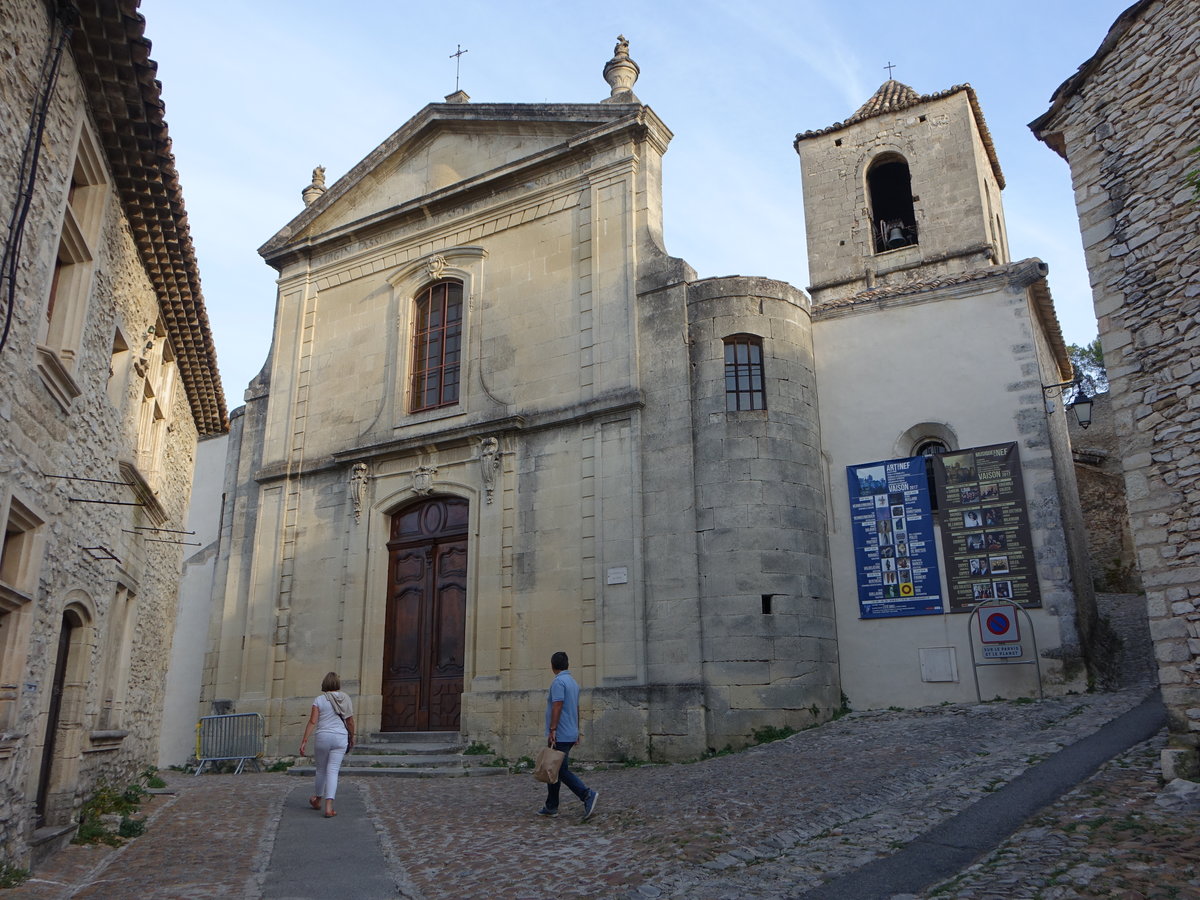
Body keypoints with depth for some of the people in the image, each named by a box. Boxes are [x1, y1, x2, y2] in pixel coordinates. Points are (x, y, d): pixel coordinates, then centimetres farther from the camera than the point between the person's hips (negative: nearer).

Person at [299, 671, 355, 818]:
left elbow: (312, 721, -8)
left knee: (321, 769, 17)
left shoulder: (319, 700, -2)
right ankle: (329, 807, -9)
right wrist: (352, 737, 20)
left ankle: (317, 800, 37)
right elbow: (350, 721, 7)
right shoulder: (345, 699, 5)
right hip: (341, 737, 1)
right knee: (333, 771, 0)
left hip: (323, 737, -1)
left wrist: (304, 741, -7)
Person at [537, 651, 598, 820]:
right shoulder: (573, 682, 15)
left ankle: (587, 795, -19)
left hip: (559, 735, -9)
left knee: (561, 770, -9)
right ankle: (551, 807, 18)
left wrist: (552, 730, -22)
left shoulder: (558, 682, -13)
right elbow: (576, 709, 19)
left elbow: (557, 707, -21)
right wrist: (577, 732, 23)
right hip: (570, 734, 9)